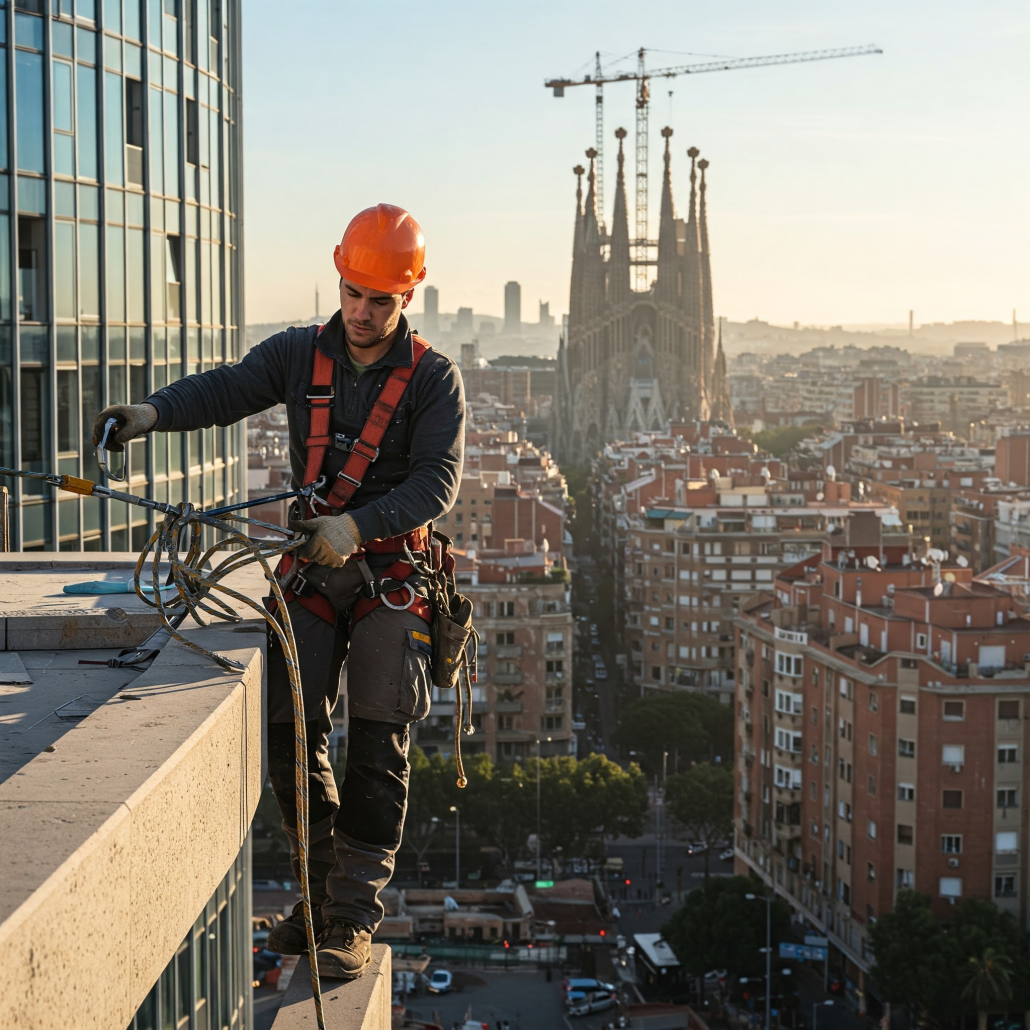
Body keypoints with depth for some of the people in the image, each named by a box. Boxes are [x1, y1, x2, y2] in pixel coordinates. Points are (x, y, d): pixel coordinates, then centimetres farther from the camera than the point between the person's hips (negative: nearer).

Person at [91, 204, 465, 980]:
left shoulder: (433, 378, -6)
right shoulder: (302, 354, 3)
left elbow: (437, 481, -17)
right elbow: (228, 389, -10)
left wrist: (356, 525, -31)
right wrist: (153, 411, -30)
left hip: (389, 572, -3)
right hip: (310, 565, 3)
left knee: (378, 746, -7)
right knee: (291, 735, -2)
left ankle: (353, 919, 0)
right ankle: (321, 891, 18)